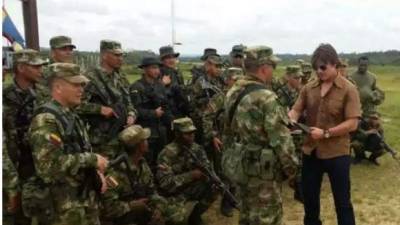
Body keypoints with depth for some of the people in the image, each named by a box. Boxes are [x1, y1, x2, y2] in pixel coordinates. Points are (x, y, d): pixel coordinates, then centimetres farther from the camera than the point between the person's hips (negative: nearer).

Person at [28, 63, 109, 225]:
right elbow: (50, 165, -28)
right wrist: (92, 159, -22)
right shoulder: (45, 120, -18)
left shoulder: (73, 117, 11)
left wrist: (96, 172, 5)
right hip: (65, 207, -8)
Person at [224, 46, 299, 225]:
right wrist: (291, 167, -8)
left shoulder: (233, 92, 4)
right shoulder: (266, 98, -23)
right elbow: (280, 139, -21)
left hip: (239, 164, 9)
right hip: (262, 169, -8)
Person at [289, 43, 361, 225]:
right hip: (310, 151, 5)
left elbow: (352, 124, -15)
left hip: (337, 153, -4)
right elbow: (296, 110, 3)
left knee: (342, 201, 10)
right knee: (309, 196, 19)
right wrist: (289, 121, -19)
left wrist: (325, 133, -23)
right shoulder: (308, 88, 3)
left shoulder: (348, 90, -10)